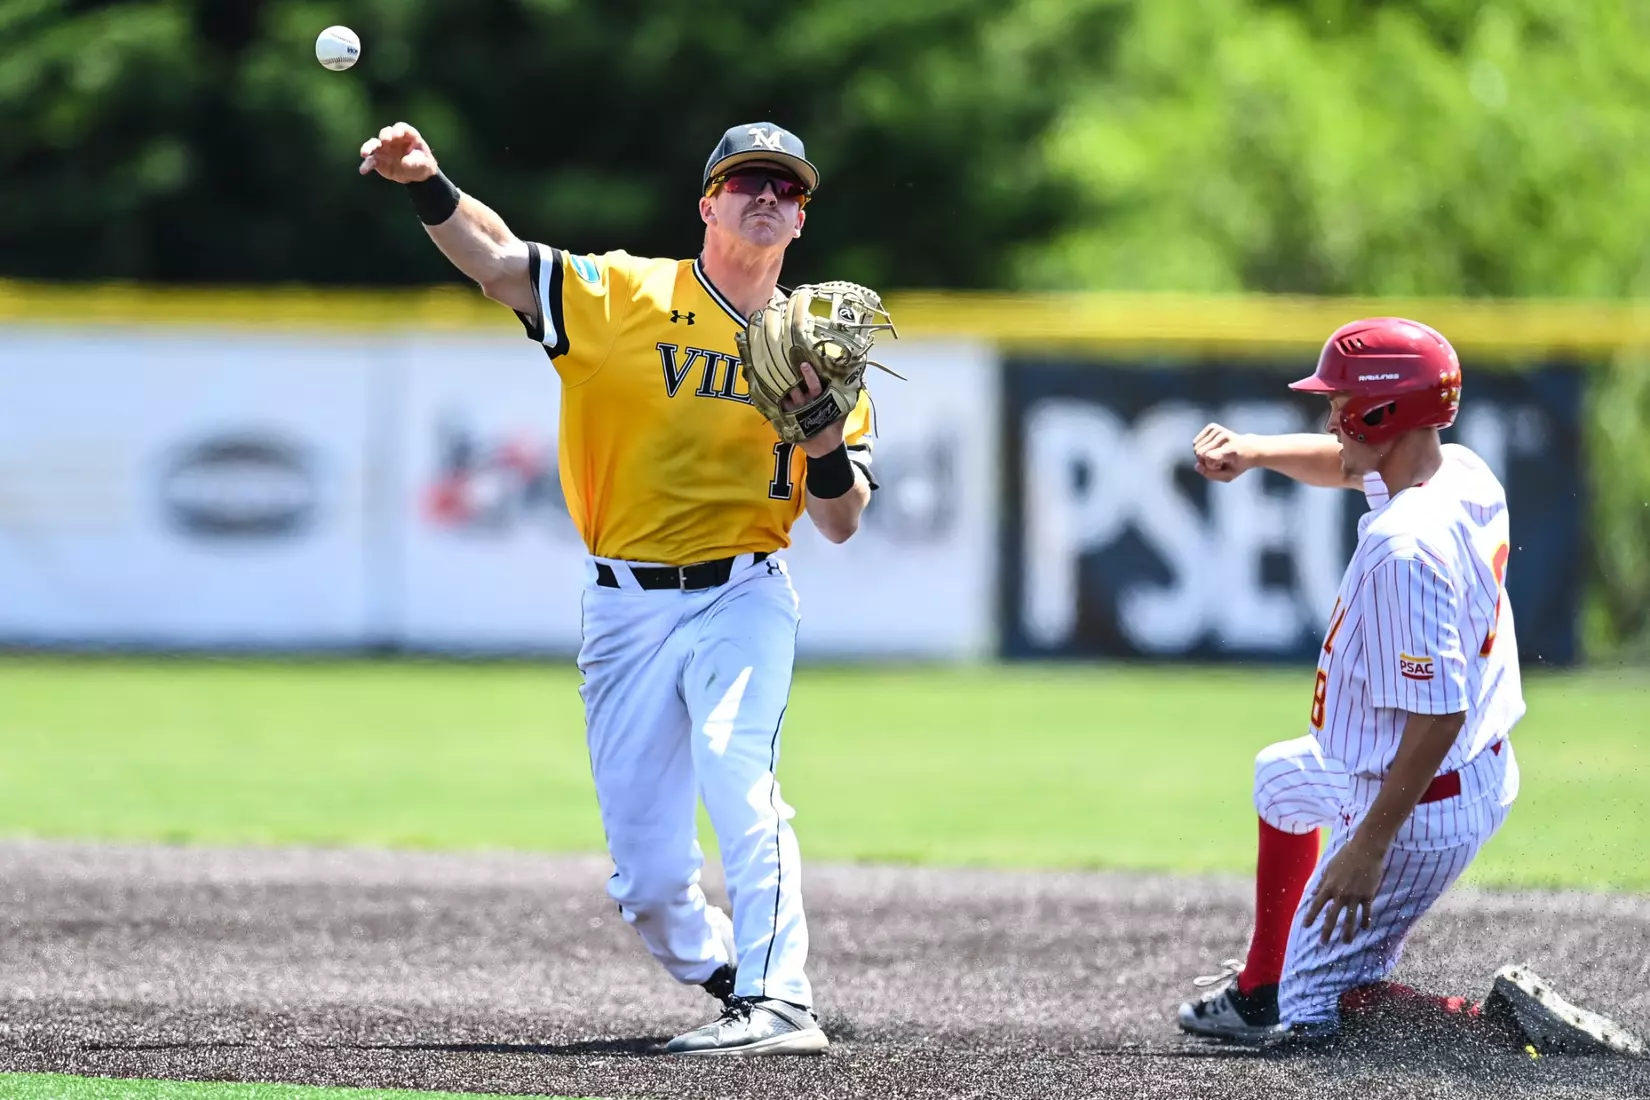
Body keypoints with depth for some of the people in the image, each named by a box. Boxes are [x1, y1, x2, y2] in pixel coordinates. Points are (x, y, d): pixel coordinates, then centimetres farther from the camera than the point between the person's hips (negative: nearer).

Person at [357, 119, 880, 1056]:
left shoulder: (818, 342, 6)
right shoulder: (625, 295, 1)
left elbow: (840, 523, 4)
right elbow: (496, 260, -13)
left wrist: (822, 428, -15)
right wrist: (429, 185, -30)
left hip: (743, 599, -1)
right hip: (627, 607, 1)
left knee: (736, 774, -28)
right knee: (648, 876, 0)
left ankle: (780, 1003, -32)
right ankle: (735, 981, 24)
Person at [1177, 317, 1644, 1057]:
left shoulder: (1406, 549, -32)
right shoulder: (1464, 472, -4)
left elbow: (1437, 713, -33)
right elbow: (1346, 464, 16)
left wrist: (1369, 848, -29)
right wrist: (1251, 453, -2)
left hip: (1416, 805, -10)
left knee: (1319, 1015, 1)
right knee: (1281, 779, 37)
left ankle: (1504, 1018, -11)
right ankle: (1259, 991, 48)